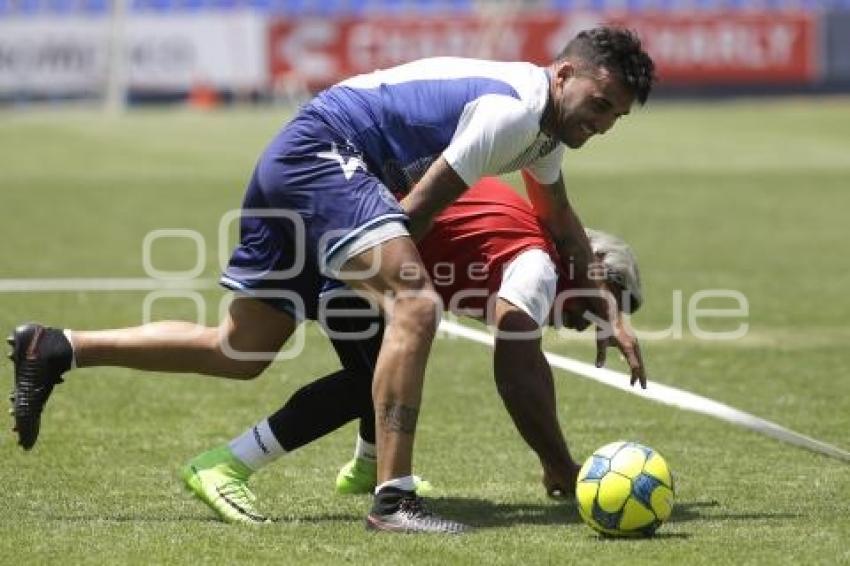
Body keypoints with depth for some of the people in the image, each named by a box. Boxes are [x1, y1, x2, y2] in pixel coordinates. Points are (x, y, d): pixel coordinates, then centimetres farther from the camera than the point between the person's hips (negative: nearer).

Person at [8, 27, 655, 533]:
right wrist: (394, 271, 1)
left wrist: (608, 315, 27)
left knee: (239, 353, 14)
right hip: (325, 149, -11)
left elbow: (563, 226, 32)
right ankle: (393, 499, -33)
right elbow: (416, 209, -16)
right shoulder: (510, 111, -18)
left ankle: (56, 350, 19)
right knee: (415, 306, -27)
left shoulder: (544, 119, 14)